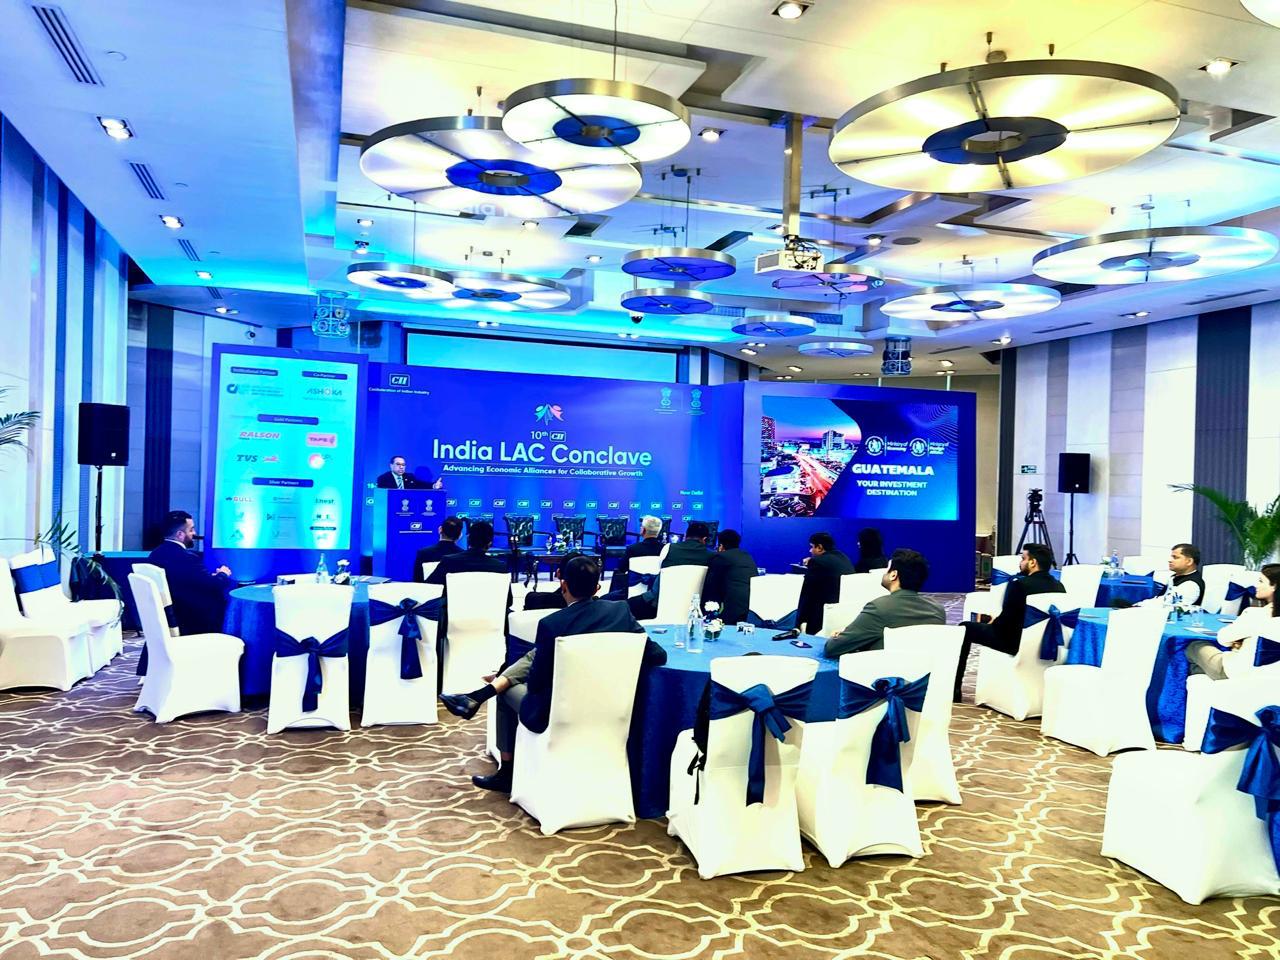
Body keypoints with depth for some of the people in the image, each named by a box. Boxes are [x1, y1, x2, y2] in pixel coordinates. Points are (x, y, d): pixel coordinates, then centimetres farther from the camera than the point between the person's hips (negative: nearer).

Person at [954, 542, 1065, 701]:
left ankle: (953, 689, 13)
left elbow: (1004, 621, -16)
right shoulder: (1059, 587, 2)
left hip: (1017, 643, -7)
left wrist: (991, 624, 7)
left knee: (966, 629, 11)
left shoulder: (1019, 584, -20)